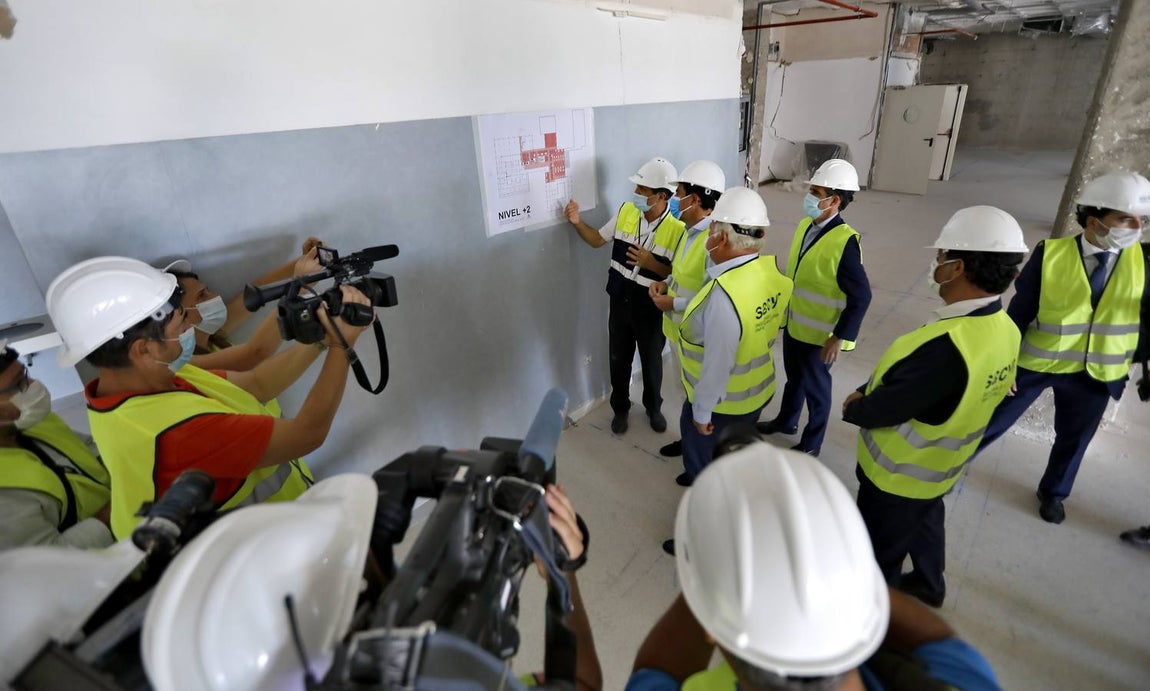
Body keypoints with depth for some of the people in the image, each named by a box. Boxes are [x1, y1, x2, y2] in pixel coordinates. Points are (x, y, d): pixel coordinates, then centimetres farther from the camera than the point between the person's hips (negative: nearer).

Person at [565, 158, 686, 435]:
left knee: (651, 362, 16)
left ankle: (653, 407, 42)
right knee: (619, 360, 16)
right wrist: (577, 222, -10)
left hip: (651, 308, -3)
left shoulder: (677, 229, -18)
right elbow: (597, 240, 6)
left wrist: (651, 263, -28)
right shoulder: (625, 211, -6)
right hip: (620, 301, 3)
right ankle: (620, 408, 39)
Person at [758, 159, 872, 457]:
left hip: (817, 334, -7)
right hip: (793, 323, 7)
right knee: (793, 377, 25)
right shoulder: (804, 225, -2)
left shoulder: (844, 242, -24)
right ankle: (786, 421, 49)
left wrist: (840, 338, -20)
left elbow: (861, 296, -21)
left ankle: (811, 444, 33)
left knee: (815, 388, 12)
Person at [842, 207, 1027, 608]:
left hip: (899, 476, -8)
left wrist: (853, 407, -8)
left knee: (878, 556, 17)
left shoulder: (948, 347, -40)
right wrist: (866, 391, -4)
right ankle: (928, 587, 58)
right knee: (924, 523, 33)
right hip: (937, 468, 8)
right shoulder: (1003, 329, -9)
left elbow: (880, 410, -28)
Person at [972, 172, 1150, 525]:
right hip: (1035, 362, -3)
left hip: (1095, 371, 3)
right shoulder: (1051, 254, -16)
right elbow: (1019, 312, -10)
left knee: (1074, 439, 21)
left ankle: (1052, 493, 46)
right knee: (992, 422, 9)